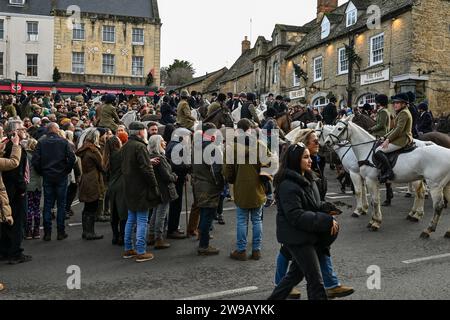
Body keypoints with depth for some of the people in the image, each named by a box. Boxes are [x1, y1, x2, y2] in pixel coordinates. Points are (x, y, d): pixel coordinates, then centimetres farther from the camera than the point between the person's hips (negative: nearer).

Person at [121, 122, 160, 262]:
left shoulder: (126, 146, 12)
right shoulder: (140, 146, -17)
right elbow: (147, 169, -20)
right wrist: (154, 186, -12)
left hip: (129, 189, 9)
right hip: (140, 189, -9)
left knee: (131, 219, 16)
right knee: (142, 220, -3)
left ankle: (128, 249, 22)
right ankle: (141, 252, 1)